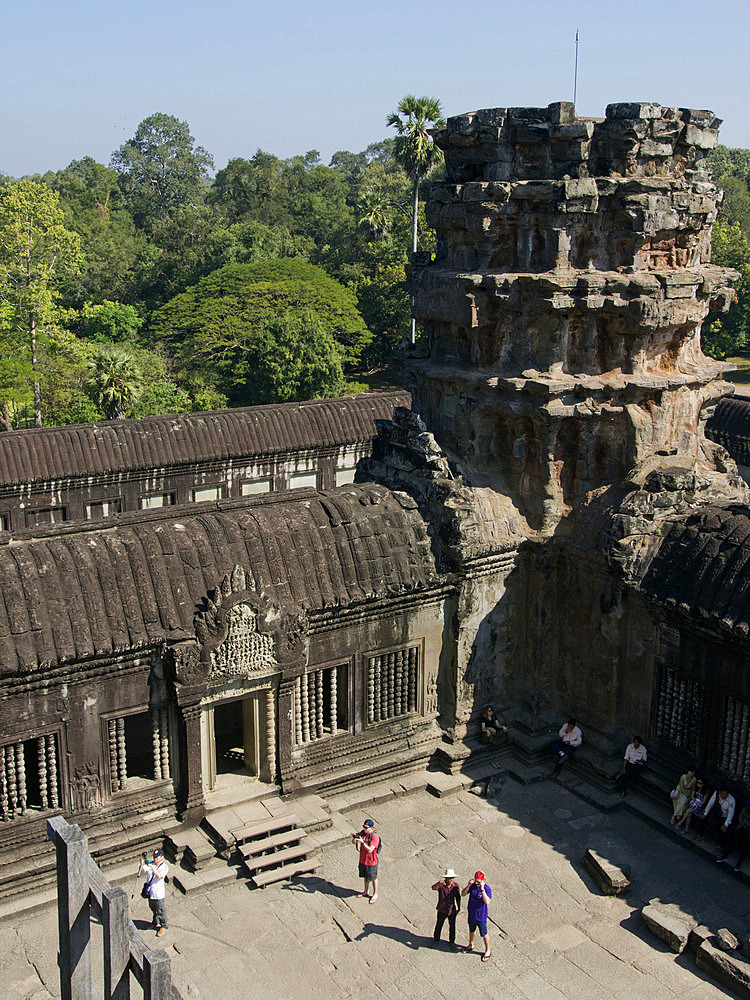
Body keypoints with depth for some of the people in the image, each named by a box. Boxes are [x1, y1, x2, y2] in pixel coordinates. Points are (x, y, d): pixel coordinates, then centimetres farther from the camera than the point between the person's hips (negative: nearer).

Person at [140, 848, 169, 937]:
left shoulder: (164, 867, -15)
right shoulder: (150, 863, 1)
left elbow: (159, 876, -30)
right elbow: (143, 870, -10)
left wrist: (152, 867, -38)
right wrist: (142, 863, -29)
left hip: (158, 893, -6)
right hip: (150, 891, 6)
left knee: (160, 910, 5)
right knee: (153, 908, 24)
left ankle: (163, 927, 20)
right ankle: (155, 923, 45)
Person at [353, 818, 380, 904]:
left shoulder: (374, 837, -26)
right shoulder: (362, 832, -5)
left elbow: (370, 850, -31)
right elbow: (354, 842, 0)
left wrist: (362, 842, -40)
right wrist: (355, 838, -23)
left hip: (371, 862, -7)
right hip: (362, 860, 7)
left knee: (373, 878, 12)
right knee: (365, 876, 24)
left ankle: (375, 894, 30)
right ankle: (366, 891, 44)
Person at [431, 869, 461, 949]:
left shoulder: (455, 885, -9)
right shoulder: (441, 885, -20)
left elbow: (458, 897, 4)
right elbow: (434, 888, -42)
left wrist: (458, 907, 11)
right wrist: (439, 883, -63)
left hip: (452, 910, 2)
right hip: (442, 910, -2)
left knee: (452, 927, 15)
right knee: (439, 925, 15)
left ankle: (452, 942, 35)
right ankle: (435, 940, 37)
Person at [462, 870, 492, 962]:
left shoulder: (487, 889, -25)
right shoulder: (473, 885, -10)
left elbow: (487, 902, -37)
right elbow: (463, 894, -8)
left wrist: (482, 889, -43)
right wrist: (468, 886, -26)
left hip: (481, 916, -5)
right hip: (471, 914, 5)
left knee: (484, 934, 10)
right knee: (472, 930, 26)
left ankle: (488, 951, 31)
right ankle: (471, 945, 49)